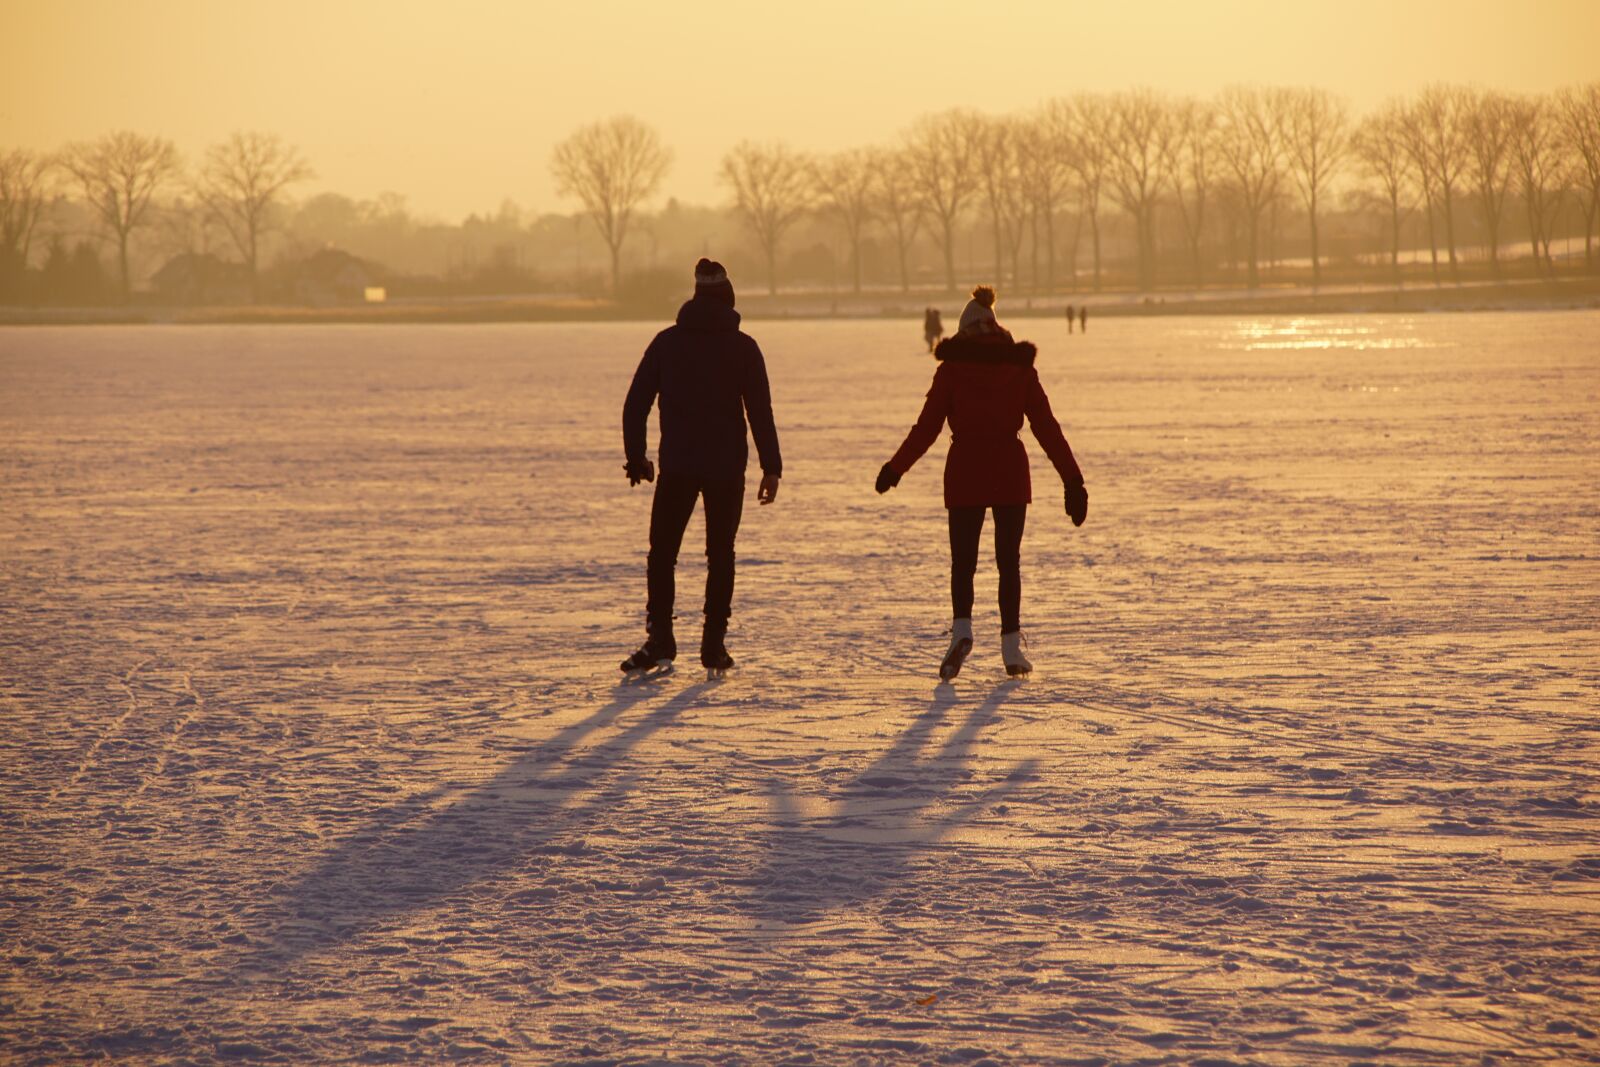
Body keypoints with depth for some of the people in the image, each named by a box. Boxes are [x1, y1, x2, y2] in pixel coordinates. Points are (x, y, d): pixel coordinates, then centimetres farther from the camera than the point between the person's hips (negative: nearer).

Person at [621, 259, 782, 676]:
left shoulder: (667, 342, 4)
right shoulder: (742, 346, -1)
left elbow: (636, 403, 3)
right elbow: (760, 411, -6)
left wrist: (636, 457, 10)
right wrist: (771, 467, -4)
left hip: (677, 465, 1)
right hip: (727, 467, 0)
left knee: (662, 552, 9)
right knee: (720, 553, 8)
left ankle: (660, 639, -4)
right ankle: (714, 645, 3)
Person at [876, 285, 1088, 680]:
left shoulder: (952, 368, -1)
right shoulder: (1020, 368, 4)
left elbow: (927, 426, -3)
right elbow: (1046, 427, 1)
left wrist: (895, 468, 6)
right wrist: (1072, 480, 2)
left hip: (964, 472, -1)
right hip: (1011, 471, 1)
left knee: (963, 561, 6)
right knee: (1008, 561, 10)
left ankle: (962, 630, -17)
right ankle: (1011, 648, 6)